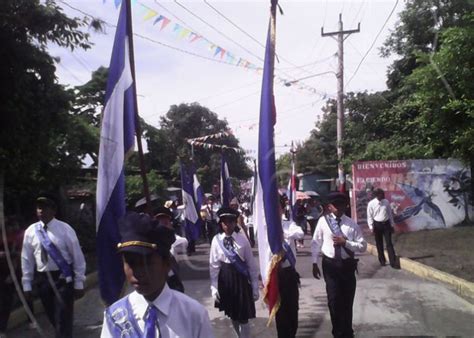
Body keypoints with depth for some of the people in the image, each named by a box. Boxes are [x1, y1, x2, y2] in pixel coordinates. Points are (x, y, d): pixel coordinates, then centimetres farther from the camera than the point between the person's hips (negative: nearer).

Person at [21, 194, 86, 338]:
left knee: (63, 319, -5)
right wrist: (27, 285, 6)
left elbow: (77, 256, -6)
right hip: (43, 279, 4)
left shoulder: (64, 229, -9)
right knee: (53, 318, 15)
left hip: (63, 278, -3)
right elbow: (27, 259, 6)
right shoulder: (30, 231, 0)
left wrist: (79, 283, -6)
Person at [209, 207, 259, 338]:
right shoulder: (217, 240, -6)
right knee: (232, 314, 16)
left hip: (241, 277, -2)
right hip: (225, 278, 2)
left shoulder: (242, 239, -8)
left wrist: (255, 287, -2)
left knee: (243, 315, 0)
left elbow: (251, 263, -4)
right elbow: (214, 265, -3)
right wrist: (214, 287, -5)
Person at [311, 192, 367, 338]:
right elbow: (316, 243, 1)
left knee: (347, 300, 15)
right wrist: (315, 263, 0)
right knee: (334, 300, 3)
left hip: (347, 264, 1)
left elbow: (363, 246, -5)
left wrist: (345, 242, -19)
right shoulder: (323, 221, -5)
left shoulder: (352, 224, -4)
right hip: (330, 264, -1)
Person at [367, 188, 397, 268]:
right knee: (379, 244, 10)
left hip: (386, 224, 1)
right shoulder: (371, 204, -10)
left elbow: (390, 213, 7)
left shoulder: (386, 202, -2)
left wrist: (392, 224, 8)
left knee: (389, 243, 0)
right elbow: (369, 216, -5)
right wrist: (371, 227, -9)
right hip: (377, 224, -1)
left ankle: (393, 262, 2)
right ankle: (382, 261, 25)